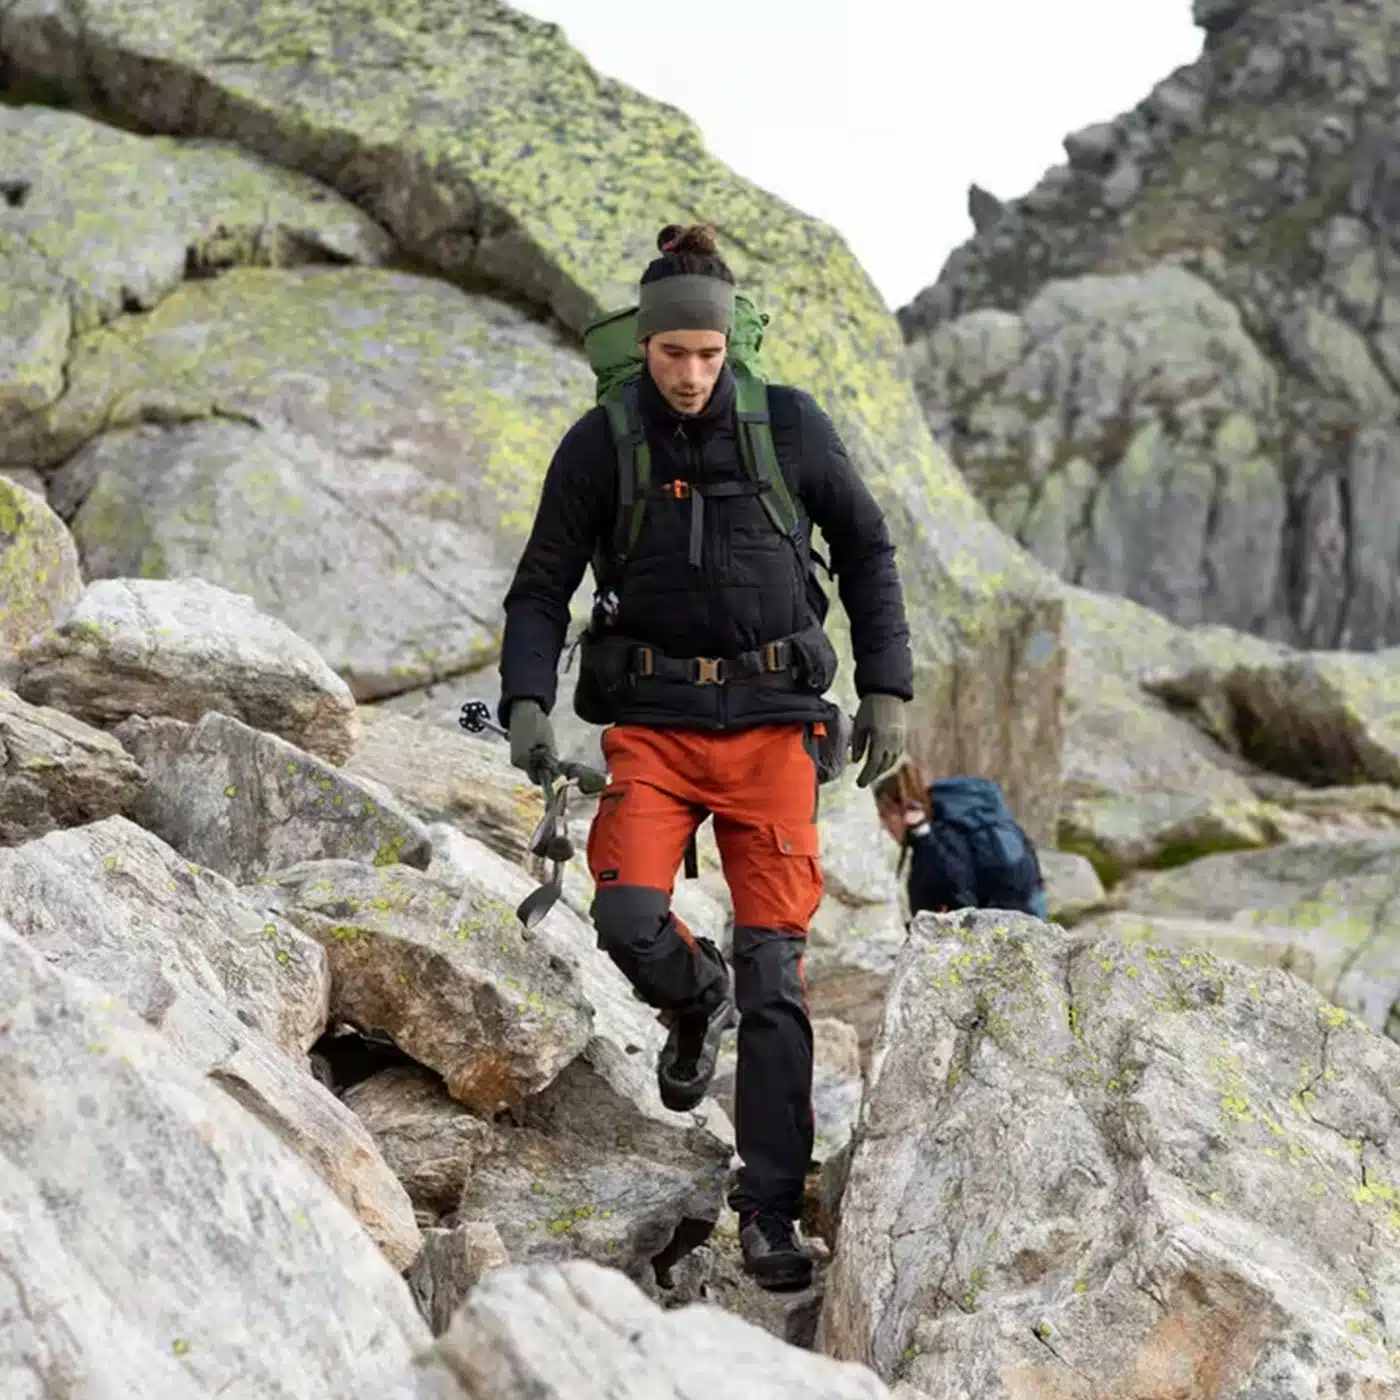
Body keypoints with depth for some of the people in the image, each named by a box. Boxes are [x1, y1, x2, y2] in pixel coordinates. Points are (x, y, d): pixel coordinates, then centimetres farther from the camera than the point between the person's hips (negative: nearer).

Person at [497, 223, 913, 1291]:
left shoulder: (790, 424, -1)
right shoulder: (601, 444, -2)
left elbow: (867, 551, 10)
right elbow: (543, 589, 4)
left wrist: (887, 688, 4)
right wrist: (527, 703, -12)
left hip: (774, 718, 0)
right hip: (653, 719, 0)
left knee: (775, 965, -4)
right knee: (629, 918, -20)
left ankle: (771, 1210, 3)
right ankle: (698, 1001, 18)